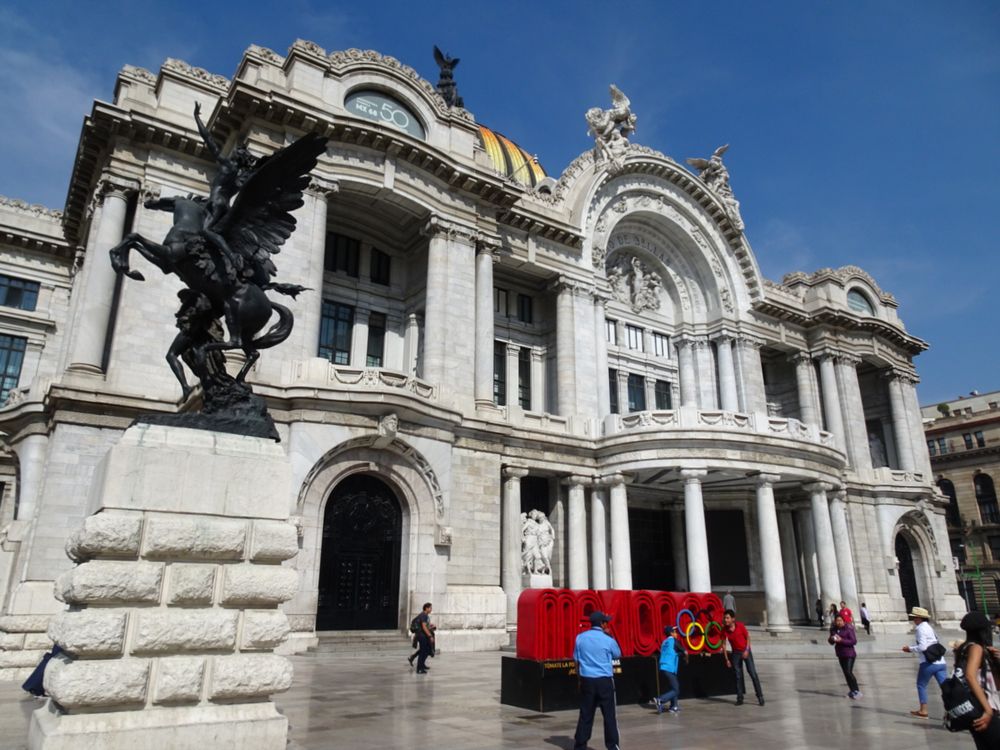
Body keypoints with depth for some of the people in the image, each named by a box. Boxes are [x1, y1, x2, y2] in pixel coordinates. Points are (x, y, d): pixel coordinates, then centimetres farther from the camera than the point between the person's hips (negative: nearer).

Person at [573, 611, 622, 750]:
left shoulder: (580, 638, 1)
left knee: (585, 715, 10)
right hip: (604, 681, -3)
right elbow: (618, 655, 12)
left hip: (587, 680, 3)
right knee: (609, 715, 7)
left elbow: (576, 660, 7)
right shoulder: (608, 640, -7)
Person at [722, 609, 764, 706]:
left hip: (746, 652, -2)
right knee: (738, 676, 3)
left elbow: (748, 637, -4)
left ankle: (760, 696, 4)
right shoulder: (724, 629, -10)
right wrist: (727, 659, -1)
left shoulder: (740, 626, -14)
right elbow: (723, 644, -1)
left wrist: (747, 650, -15)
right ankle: (740, 698, 9)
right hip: (736, 653, 2)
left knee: (753, 673, -6)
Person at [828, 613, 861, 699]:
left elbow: (854, 641, -20)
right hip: (840, 654, 7)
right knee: (846, 673, 13)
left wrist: (841, 640, -27)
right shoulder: (834, 629, 4)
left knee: (849, 672, -14)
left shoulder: (848, 629, -14)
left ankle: (857, 691, -2)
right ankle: (853, 691, 26)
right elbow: (831, 641, 10)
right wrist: (831, 639, -14)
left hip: (849, 654, -7)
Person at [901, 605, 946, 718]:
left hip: (929, 662, -8)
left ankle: (923, 710, 12)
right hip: (940, 662, 8)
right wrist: (912, 648, 16)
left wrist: (910, 648, -2)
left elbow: (922, 647, -17)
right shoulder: (928, 627, 20)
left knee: (921, 685, 8)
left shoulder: (921, 628, -8)